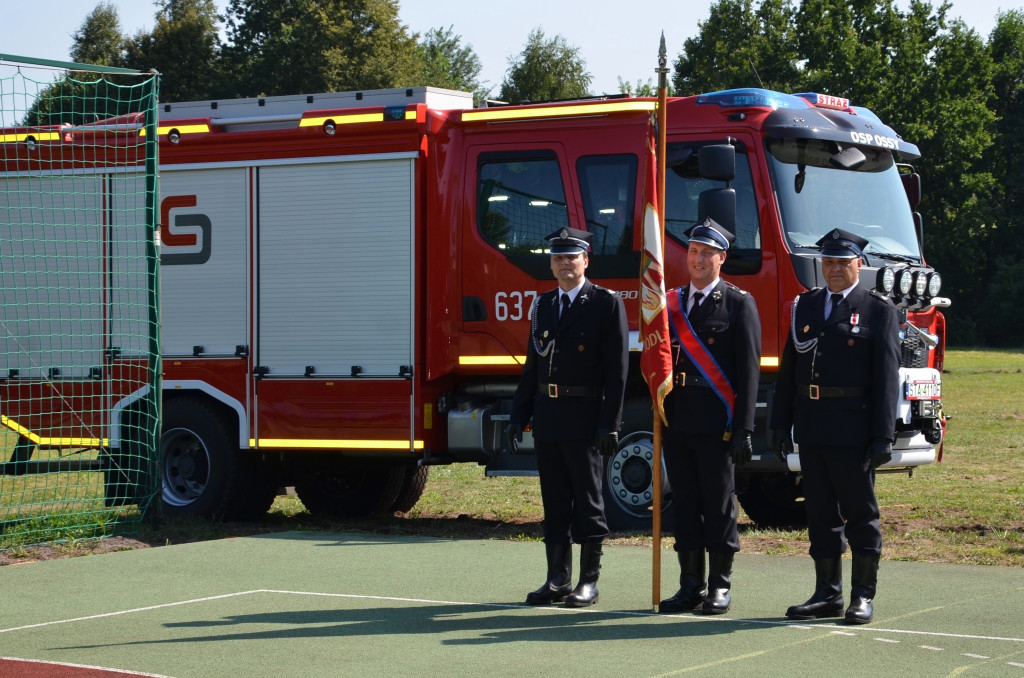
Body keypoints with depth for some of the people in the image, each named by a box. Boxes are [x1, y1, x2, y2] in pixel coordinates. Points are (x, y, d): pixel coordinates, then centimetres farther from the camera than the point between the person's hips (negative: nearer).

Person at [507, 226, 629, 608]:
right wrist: (518, 416, 10)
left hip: (585, 418, -6)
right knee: (555, 502, 9)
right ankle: (558, 580, 15)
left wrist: (609, 424, -14)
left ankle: (589, 581, 8)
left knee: (588, 501, 1)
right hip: (547, 418, 6)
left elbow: (617, 369, -8)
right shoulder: (543, 306, 15)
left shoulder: (606, 303, -4)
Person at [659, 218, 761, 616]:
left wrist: (743, 430, -12)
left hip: (716, 426, -5)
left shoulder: (738, 304, -2)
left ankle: (720, 586, 9)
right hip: (677, 423, 5)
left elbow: (748, 370, -6)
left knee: (719, 507, 1)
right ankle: (690, 586, 15)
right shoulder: (672, 303, 14)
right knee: (684, 505, 8)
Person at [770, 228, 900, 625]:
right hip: (811, 426, 5)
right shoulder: (805, 305, 13)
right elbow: (788, 367, 12)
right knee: (820, 513, 9)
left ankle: (863, 596, 9)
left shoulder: (878, 310, -1)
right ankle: (828, 595, 16)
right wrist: (781, 424, 7)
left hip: (853, 429, -5)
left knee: (860, 512, 2)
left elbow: (886, 377, -7)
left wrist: (883, 436, -13)